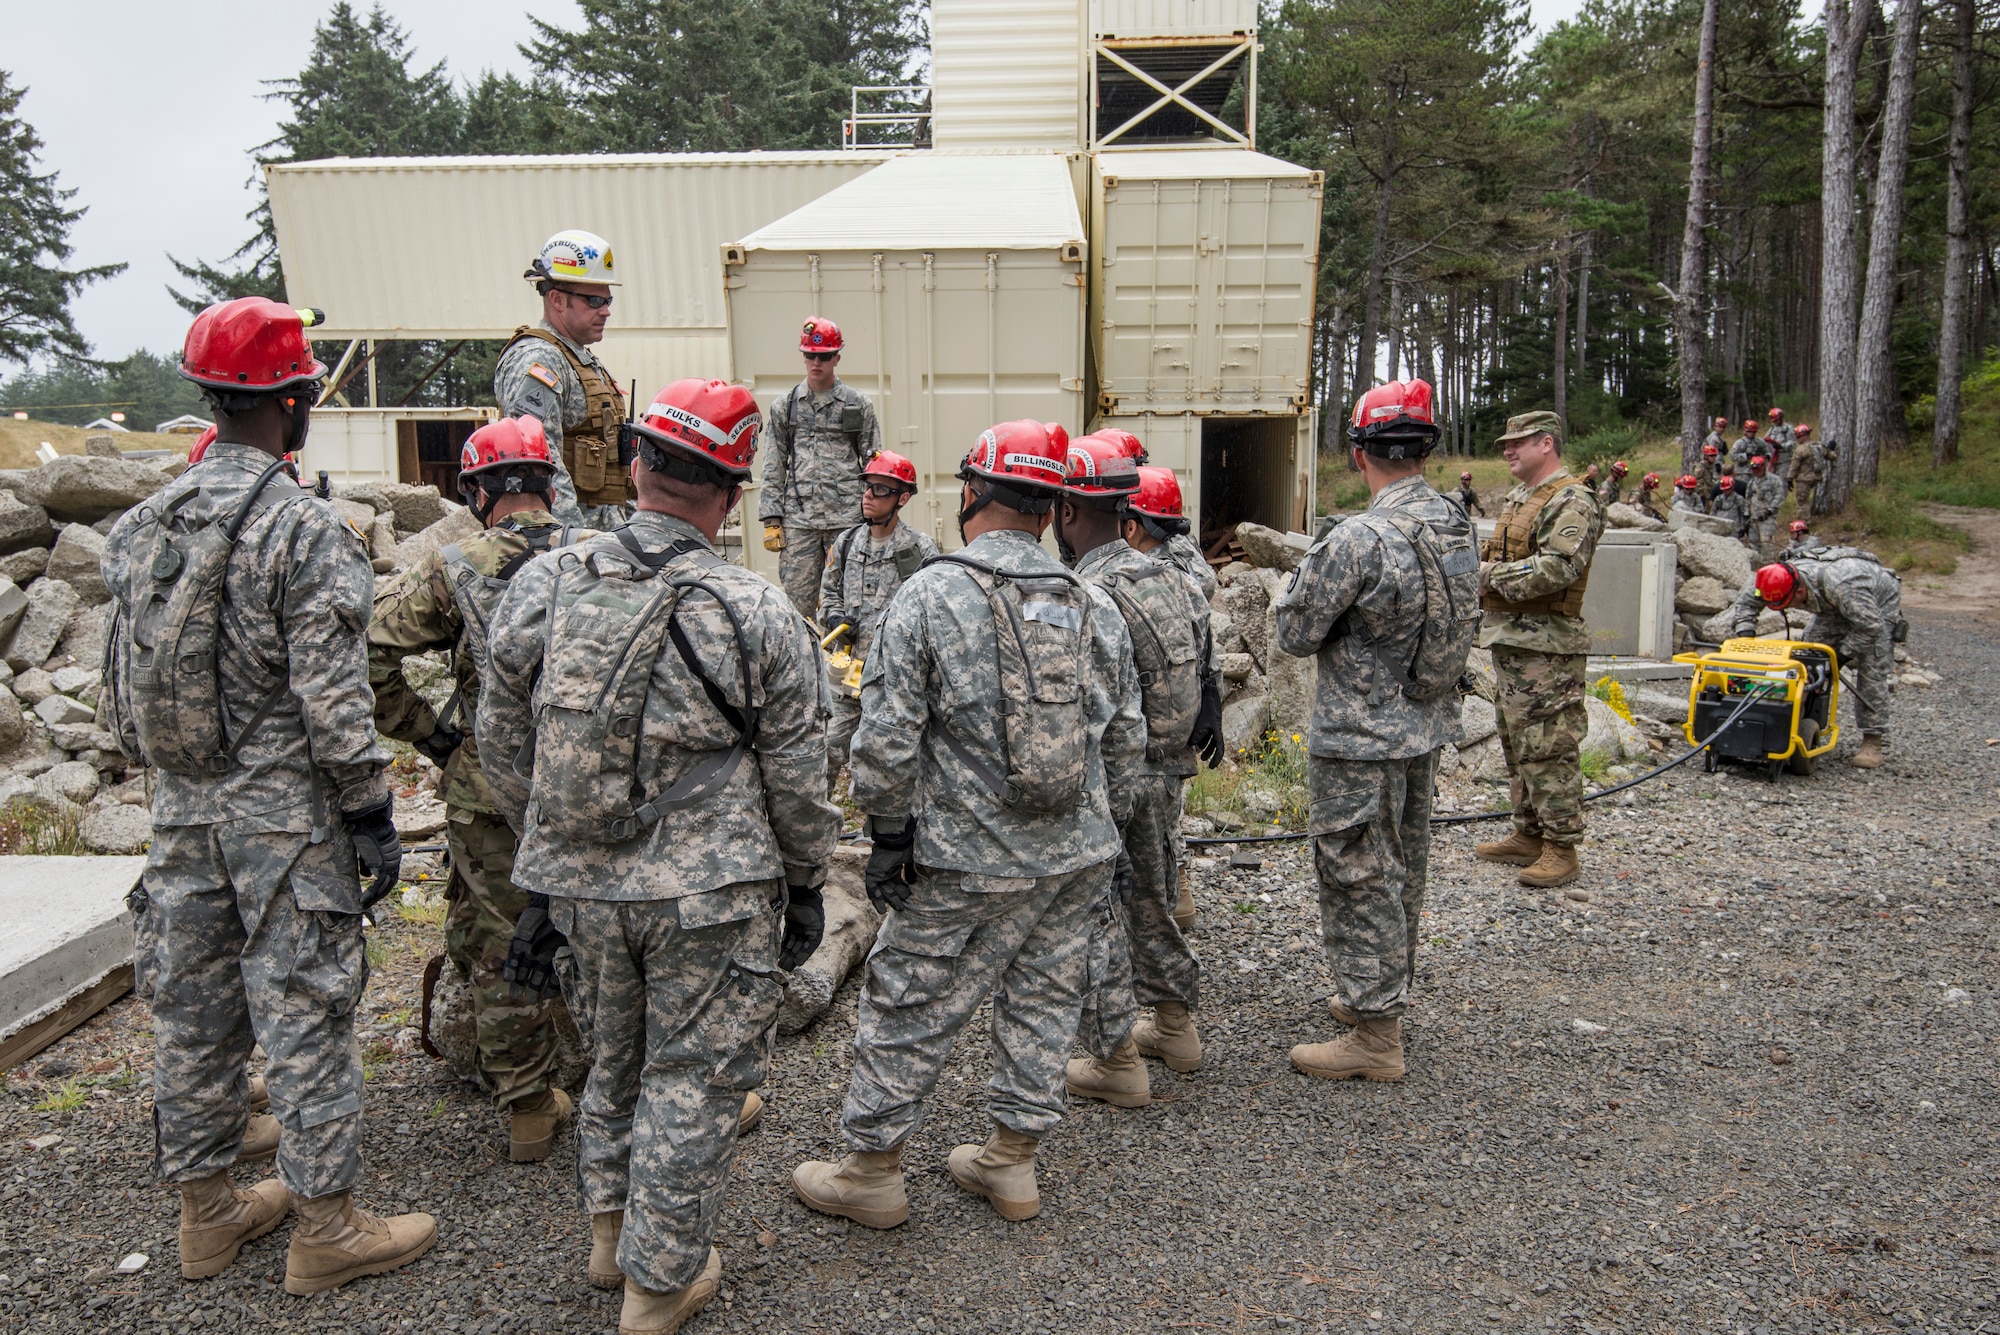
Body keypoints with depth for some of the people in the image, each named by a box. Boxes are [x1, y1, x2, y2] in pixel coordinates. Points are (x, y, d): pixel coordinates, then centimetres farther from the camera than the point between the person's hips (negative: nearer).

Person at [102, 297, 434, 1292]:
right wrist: (372, 815, -12)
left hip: (181, 801, 7)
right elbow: (332, 697, -19)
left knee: (191, 1002, 16)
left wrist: (172, 774, 21)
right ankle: (325, 1227, 14)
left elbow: (123, 678, 11)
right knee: (304, 1008, 2)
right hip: (285, 811, -7)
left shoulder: (144, 523, 6)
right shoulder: (304, 528, -17)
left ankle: (205, 1210, 31)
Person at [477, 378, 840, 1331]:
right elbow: (796, 778, -7)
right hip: (709, 894, -4)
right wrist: (806, 884, 8)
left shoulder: (542, 585, -4)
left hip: (578, 883, 4)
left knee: (614, 1053, 24)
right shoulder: (758, 617, -14)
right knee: (694, 1076, 12)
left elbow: (503, 743, 6)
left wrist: (543, 845, 21)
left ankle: (610, 1231, 42)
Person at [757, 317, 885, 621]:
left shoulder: (858, 404, 7)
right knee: (797, 599, -1)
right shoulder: (785, 405, 11)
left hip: (848, 518, -1)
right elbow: (774, 467, 11)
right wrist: (771, 520, 4)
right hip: (798, 519, 1)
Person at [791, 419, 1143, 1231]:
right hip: (1081, 854, 5)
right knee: (1043, 999, 17)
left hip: (970, 861, -5)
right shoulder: (1095, 606, 4)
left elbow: (886, 739, -13)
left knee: (910, 1004, 9)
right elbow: (1127, 737, 9)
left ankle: (871, 1171, 22)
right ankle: (1012, 1163, 29)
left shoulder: (927, 597, -11)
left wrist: (888, 835, -2)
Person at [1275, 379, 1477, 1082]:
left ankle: (1375, 1036, 10)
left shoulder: (1358, 539, -24)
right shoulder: (1457, 524, 1)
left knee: (1359, 879, 2)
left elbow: (1296, 634, -16)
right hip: (1428, 726, 8)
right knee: (1404, 868, 21)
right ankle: (1388, 996, 37)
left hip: (1360, 738, -8)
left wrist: (1307, 568, 1)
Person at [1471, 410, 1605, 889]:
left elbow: (1555, 569, -25)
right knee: (1517, 744, 15)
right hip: (1507, 637, 10)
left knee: (1548, 747, -7)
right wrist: (1483, 573, 8)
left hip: (1545, 647, -10)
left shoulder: (1572, 502, -12)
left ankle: (1562, 849, 1)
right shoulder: (1516, 499, 19)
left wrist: (1492, 575, -16)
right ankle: (1528, 835, 26)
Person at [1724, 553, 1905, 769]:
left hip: (1879, 603, -6)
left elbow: (1870, 626, -36)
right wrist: (1744, 633, -25)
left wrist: (1843, 655, -30)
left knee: (1872, 671, -14)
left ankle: (1873, 741, -10)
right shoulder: (1781, 579, -25)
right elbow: (1746, 600, -12)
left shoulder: (1840, 586, -44)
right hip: (1834, 607, 7)